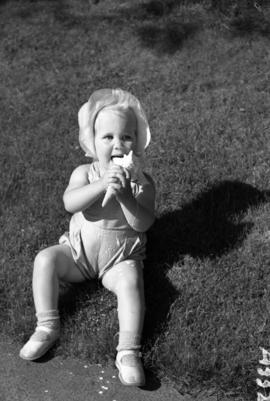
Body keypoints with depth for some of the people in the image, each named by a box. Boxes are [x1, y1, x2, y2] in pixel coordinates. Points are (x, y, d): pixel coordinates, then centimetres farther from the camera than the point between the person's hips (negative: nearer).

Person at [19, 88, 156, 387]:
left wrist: (126, 196, -33)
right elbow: (69, 203, -25)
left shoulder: (142, 182, -7)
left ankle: (128, 351, -29)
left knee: (130, 281, -32)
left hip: (120, 259, -2)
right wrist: (101, 185, -39)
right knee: (45, 258, -20)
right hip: (79, 251, 2)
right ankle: (47, 326, -12)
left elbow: (143, 224, -18)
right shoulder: (84, 173, -5)